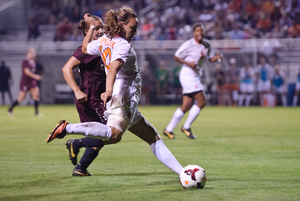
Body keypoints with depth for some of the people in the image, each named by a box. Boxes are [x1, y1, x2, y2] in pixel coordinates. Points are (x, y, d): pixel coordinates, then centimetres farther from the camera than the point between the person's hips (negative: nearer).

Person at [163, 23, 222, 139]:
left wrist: (217, 57, -6)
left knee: (187, 106, 6)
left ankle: (168, 130, 16)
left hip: (195, 76, 8)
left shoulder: (206, 44, 8)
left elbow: (211, 58, 16)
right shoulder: (188, 44, -13)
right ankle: (186, 127, -1)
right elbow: (176, 57, -7)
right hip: (187, 74, -8)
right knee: (202, 102, -14)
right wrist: (188, 63, -20)